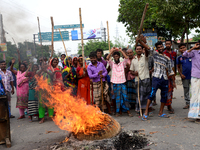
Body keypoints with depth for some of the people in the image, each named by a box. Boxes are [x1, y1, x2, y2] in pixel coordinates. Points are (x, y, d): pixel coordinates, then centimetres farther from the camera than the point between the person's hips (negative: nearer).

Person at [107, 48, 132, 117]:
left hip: (122, 83, 0)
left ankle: (128, 111, 8)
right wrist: (112, 51, -5)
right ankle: (117, 112, 11)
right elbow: (107, 58, -7)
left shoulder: (122, 63, 9)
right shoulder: (112, 64, 8)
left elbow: (126, 57, -7)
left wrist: (121, 50, -2)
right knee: (117, 98, 3)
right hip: (115, 84, 0)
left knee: (125, 97, 0)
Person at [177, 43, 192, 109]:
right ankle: (188, 103, 22)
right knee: (186, 90, 11)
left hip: (192, 75, -3)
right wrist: (181, 74, 0)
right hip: (184, 76, 3)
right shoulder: (179, 58, 6)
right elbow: (178, 67, 13)